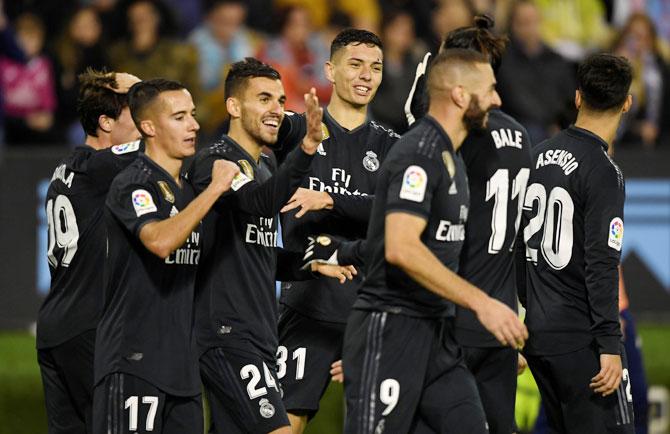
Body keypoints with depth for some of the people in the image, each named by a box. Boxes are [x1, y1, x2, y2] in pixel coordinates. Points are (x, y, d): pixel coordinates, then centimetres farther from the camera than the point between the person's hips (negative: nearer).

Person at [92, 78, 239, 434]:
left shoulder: (187, 189, 18)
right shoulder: (132, 184, -10)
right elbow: (161, 241, -28)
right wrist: (215, 188, -23)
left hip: (180, 362, 9)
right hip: (133, 361, -9)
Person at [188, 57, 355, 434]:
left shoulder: (265, 168, 19)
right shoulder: (215, 162, -11)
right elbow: (262, 201, -31)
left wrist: (312, 264, 11)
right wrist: (307, 147, -44)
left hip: (259, 338, 10)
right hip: (228, 334, -10)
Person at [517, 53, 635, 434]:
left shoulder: (539, 156, 9)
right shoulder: (604, 173, -14)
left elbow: (520, 244, 16)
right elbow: (602, 264, -19)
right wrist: (609, 345, -19)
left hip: (537, 332, 8)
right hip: (582, 340, -8)